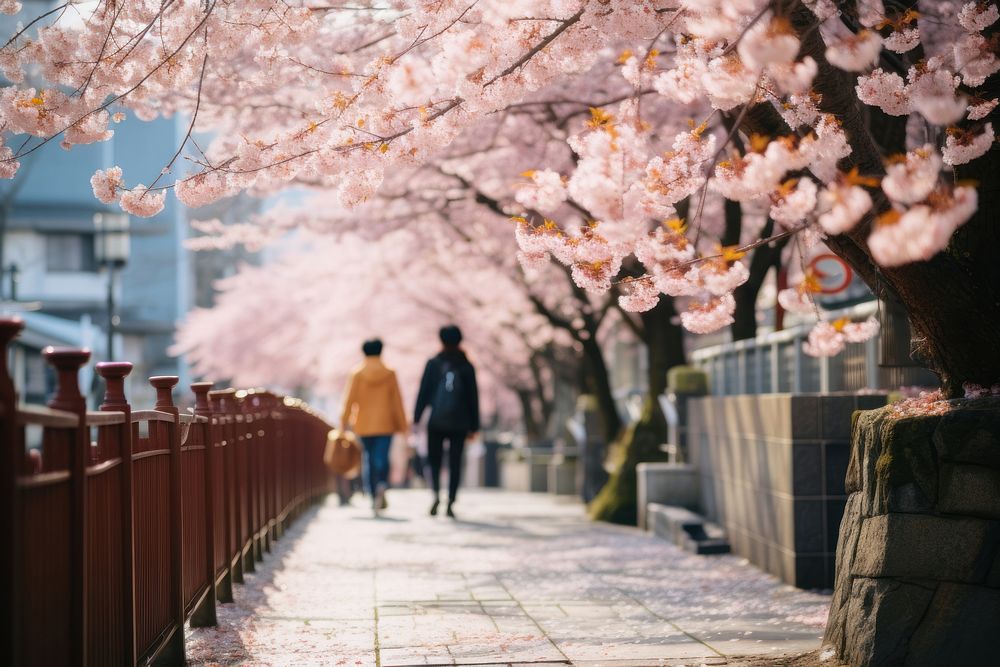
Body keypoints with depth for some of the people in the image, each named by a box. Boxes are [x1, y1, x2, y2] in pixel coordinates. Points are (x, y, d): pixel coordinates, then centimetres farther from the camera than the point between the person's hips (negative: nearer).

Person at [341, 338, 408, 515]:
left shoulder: (357, 374, -1)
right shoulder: (389, 374, 1)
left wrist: (345, 421, 3)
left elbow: (350, 399, -3)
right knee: (382, 457, -4)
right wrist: (402, 425, 8)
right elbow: (397, 401, 2)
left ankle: (374, 497, 10)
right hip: (385, 424, 0)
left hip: (364, 425, 0)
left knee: (369, 460, 9)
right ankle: (382, 485, -32)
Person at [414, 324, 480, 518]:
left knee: (434, 460, 8)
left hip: (436, 421, -1)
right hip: (459, 423, 1)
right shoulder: (467, 367, 3)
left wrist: (416, 418, -1)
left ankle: (436, 494, -15)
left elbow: (424, 392, -3)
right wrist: (474, 426, 10)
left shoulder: (433, 364, 0)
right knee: (455, 463, 4)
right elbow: (473, 398, 5)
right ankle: (450, 503, -2)